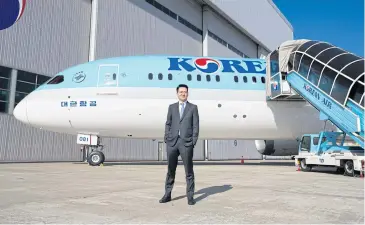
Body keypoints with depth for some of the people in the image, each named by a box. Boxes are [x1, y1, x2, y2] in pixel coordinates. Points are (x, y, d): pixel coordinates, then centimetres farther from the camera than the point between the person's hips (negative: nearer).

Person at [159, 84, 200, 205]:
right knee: (170, 170, 9)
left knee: (189, 171, 3)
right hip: (172, 142, 2)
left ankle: (190, 196, 12)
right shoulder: (172, 107, 14)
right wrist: (167, 138, 0)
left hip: (186, 142, -2)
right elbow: (168, 124, 11)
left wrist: (193, 142, -7)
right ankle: (167, 194, 20)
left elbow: (195, 126, 2)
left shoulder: (193, 107, 7)